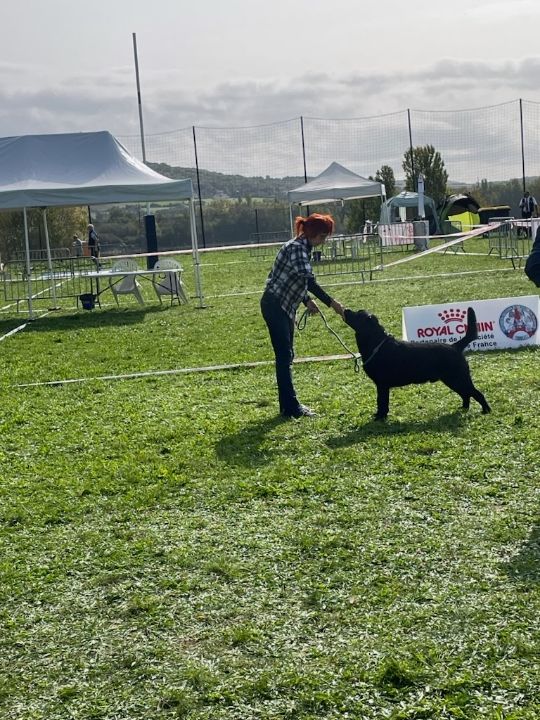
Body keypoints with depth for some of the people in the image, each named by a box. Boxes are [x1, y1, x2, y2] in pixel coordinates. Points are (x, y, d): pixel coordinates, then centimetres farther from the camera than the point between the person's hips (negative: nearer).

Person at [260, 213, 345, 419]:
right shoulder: (297, 248, -18)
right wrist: (331, 302, -29)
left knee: (286, 356, 12)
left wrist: (307, 301, 6)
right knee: (284, 356, -7)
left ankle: (289, 405, 18)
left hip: (284, 307, 10)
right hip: (275, 306, -10)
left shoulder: (303, 248, 12)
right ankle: (290, 407, -3)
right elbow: (309, 281, -29)